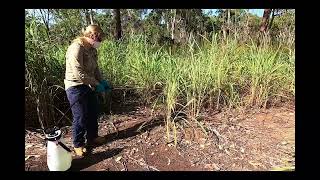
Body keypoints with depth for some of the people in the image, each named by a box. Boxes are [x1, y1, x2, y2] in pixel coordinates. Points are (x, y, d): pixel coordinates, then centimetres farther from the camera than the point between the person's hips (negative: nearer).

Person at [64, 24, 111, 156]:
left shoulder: (92, 49, 7)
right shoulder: (77, 47, -21)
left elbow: (95, 68, 14)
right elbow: (79, 73, -27)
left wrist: (102, 81, 0)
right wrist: (96, 84, -21)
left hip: (88, 86, 9)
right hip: (76, 87, -9)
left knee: (93, 113, 16)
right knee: (80, 117, 2)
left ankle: (92, 137, 36)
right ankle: (78, 144, 24)